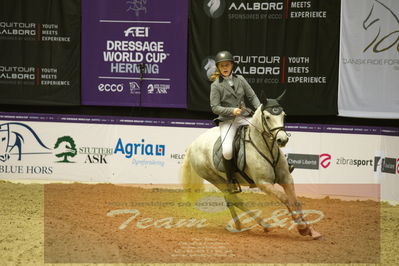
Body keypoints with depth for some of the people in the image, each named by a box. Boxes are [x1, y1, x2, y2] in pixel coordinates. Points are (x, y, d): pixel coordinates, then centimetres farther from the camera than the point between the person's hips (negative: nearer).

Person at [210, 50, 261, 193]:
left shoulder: (240, 79, 10)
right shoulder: (216, 85, -2)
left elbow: (252, 96, 11)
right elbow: (215, 107, -6)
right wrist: (232, 110, -20)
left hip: (244, 118, 4)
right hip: (227, 121, -4)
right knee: (227, 151, -26)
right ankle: (231, 180, -3)